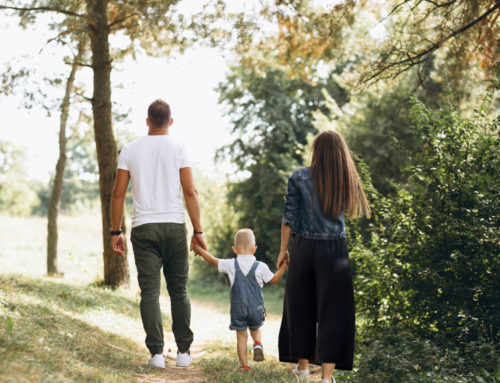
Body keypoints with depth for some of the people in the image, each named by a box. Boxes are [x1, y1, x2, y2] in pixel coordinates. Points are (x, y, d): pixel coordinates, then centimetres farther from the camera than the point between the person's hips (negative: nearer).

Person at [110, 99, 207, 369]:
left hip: (144, 227, 0)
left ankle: (157, 352, -6)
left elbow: (118, 194, 2)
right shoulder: (178, 149, 1)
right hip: (174, 225, 0)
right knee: (178, 291, 9)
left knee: (150, 291, 0)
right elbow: (190, 192, -5)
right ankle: (183, 351, 11)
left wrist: (115, 231, 8)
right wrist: (198, 231, -1)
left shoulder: (130, 150, 5)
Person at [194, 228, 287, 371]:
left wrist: (198, 248, 18)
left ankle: (244, 365, 5)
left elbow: (213, 260, 6)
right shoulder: (261, 267, -7)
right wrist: (283, 266, 13)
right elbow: (274, 280, 4)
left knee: (241, 334, 6)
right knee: (255, 329, 24)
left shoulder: (231, 265, -6)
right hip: (256, 308, 1)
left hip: (238, 308, -1)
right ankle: (258, 344, -6)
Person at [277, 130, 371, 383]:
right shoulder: (348, 181, 0)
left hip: (304, 248, 0)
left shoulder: (299, 178, -3)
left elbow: (289, 217, -2)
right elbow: (352, 211, 6)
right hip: (334, 251, 0)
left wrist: (284, 249, 6)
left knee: (301, 306, 15)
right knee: (332, 311, 3)